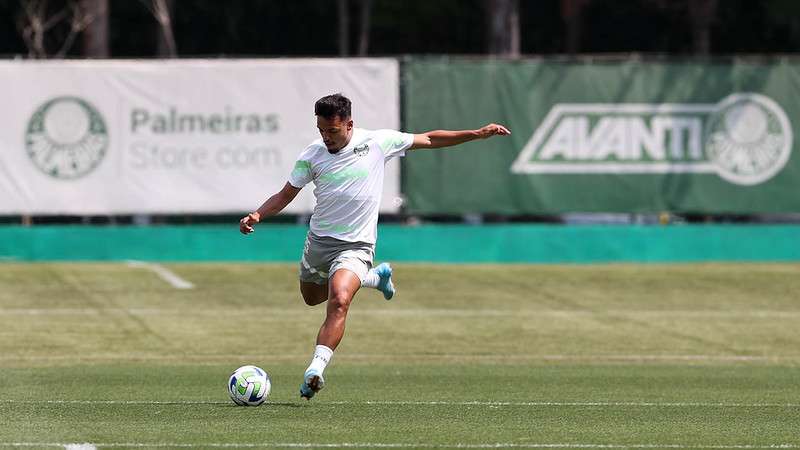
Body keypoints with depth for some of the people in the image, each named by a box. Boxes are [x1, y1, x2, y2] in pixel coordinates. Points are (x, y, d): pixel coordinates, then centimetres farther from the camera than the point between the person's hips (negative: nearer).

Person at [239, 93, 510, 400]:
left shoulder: (377, 142, -9)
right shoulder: (312, 155, -5)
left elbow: (429, 140, 2)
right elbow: (286, 195, 4)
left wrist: (478, 134, -1)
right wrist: (257, 216, -13)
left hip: (355, 246, -4)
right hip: (318, 240, 4)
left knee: (338, 301, -27)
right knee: (312, 297, 24)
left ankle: (315, 369, -32)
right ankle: (375, 276, 44)